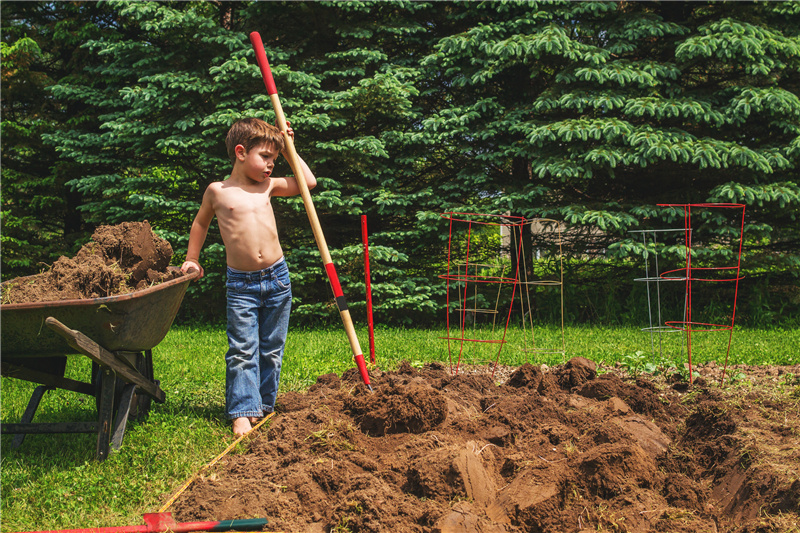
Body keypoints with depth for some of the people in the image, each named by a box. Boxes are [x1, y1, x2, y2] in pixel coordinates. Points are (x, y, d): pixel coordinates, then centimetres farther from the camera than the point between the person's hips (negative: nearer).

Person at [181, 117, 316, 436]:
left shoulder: (268, 186, 8)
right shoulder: (218, 192, 1)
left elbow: (309, 182, 13)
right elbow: (201, 222, 19)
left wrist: (288, 149, 12)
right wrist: (192, 259, 18)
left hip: (277, 278, 3)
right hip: (240, 283, -3)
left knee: (271, 349, 8)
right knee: (242, 351, -7)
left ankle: (264, 406, 19)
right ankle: (243, 412, -4)